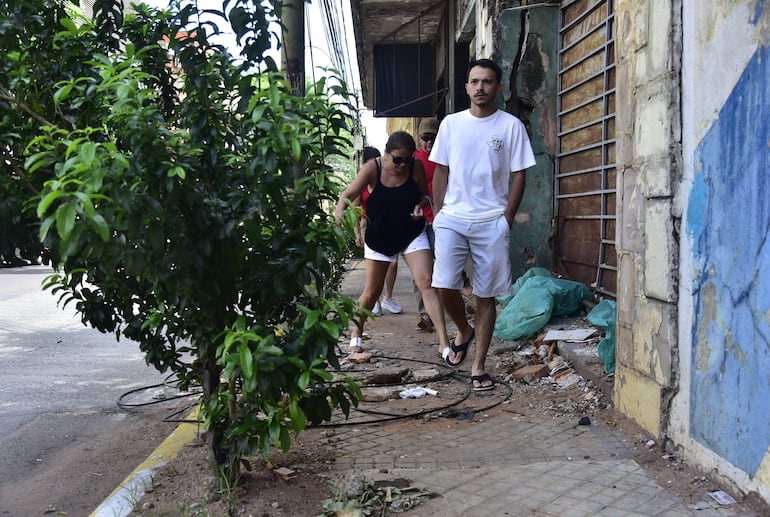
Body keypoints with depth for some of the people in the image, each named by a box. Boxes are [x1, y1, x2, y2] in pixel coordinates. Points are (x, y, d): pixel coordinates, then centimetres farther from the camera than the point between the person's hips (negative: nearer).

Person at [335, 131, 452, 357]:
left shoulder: (416, 167, -9)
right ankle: (356, 334, 33)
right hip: (379, 237, 0)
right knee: (372, 291, 9)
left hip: (412, 234, 1)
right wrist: (339, 211, -40)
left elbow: (425, 195, 6)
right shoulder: (373, 168, -15)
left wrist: (421, 205, -18)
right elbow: (348, 194, -19)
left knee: (427, 283, -13)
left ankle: (444, 342, -14)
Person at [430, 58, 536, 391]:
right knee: (445, 285, -11)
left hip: (491, 223, -1)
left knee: (486, 296, 2)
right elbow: (441, 171, 11)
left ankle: (479, 368, 12)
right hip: (452, 219, 2)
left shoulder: (511, 126, 1)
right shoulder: (451, 124, 8)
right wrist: (437, 212, 4)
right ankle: (464, 331, 21)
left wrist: (507, 219, -4)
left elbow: (518, 175, 2)